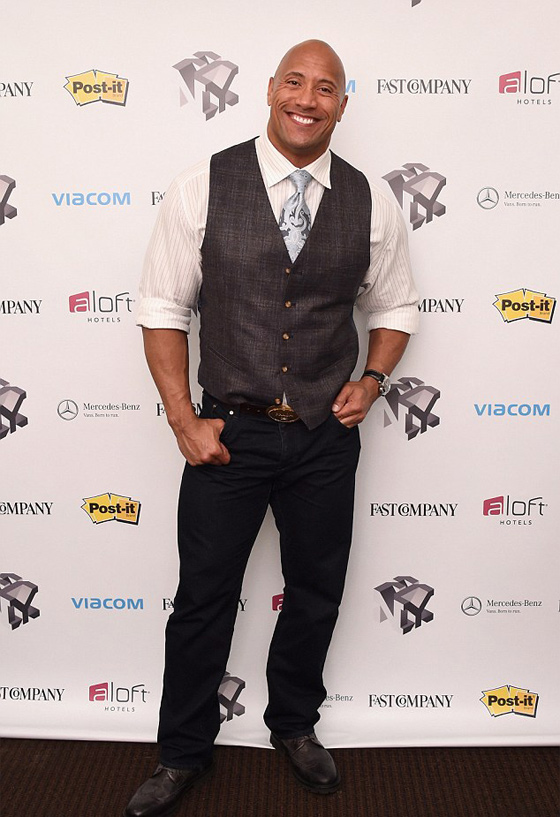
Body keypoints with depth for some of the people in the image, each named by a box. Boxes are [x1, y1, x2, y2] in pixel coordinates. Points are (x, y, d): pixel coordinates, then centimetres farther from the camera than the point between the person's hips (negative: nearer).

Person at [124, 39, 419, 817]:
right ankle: (184, 753, 33)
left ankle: (295, 724, 44)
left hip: (327, 440, 3)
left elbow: (395, 308, 13)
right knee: (203, 599, 10)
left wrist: (372, 381, -4)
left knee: (316, 595, 17)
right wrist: (184, 421, -8)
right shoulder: (203, 186, -7)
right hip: (229, 433, -2)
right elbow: (164, 308, -3)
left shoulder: (370, 203, 0)